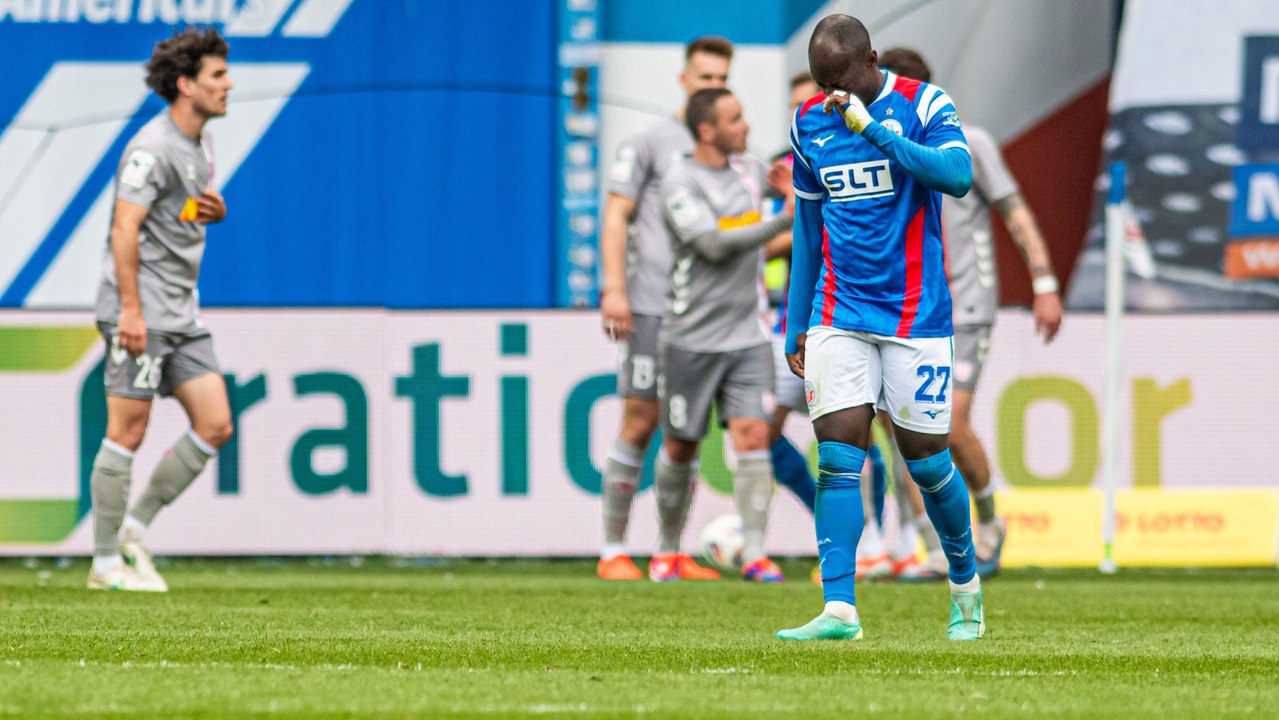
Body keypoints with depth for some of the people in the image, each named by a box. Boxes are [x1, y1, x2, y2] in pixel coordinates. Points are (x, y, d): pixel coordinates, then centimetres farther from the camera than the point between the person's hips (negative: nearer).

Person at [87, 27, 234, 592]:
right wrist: (131, 308, -26)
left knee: (215, 426, 3)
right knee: (128, 432, -6)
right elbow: (125, 225, -21)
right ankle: (106, 563, 1)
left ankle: (135, 530, 12)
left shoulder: (201, 145, 14)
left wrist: (215, 211, 4)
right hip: (139, 312, -9)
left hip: (181, 313, 9)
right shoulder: (153, 148, -14)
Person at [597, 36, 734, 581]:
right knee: (641, 420, -6)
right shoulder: (651, 142, 0)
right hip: (651, 306, -5)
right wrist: (614, 288, -13)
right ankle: (613, 552, 0)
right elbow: (616, 215, -3)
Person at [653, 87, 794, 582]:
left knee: (753, 436, -11)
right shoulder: (679, 181, -11)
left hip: (748, 337, 4)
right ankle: (669, 550, 24)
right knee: (680, 448, 6)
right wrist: (785, 222, -27)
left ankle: (754, 554, -10)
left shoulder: (750, 170, 9)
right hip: (691, 337, -4)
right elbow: (714, 244, -23)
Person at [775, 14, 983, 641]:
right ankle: (839, 610, -14)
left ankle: (966, 590, 25)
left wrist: (873, 129, -28)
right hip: (838, 315, 3)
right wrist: (795, 328, 16)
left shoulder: (922, 105, -6)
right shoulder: (810, 122, 7)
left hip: (916, 317, -3)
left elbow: (958, 176, -24)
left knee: (925, 460, 2)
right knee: (837, 457, -10)